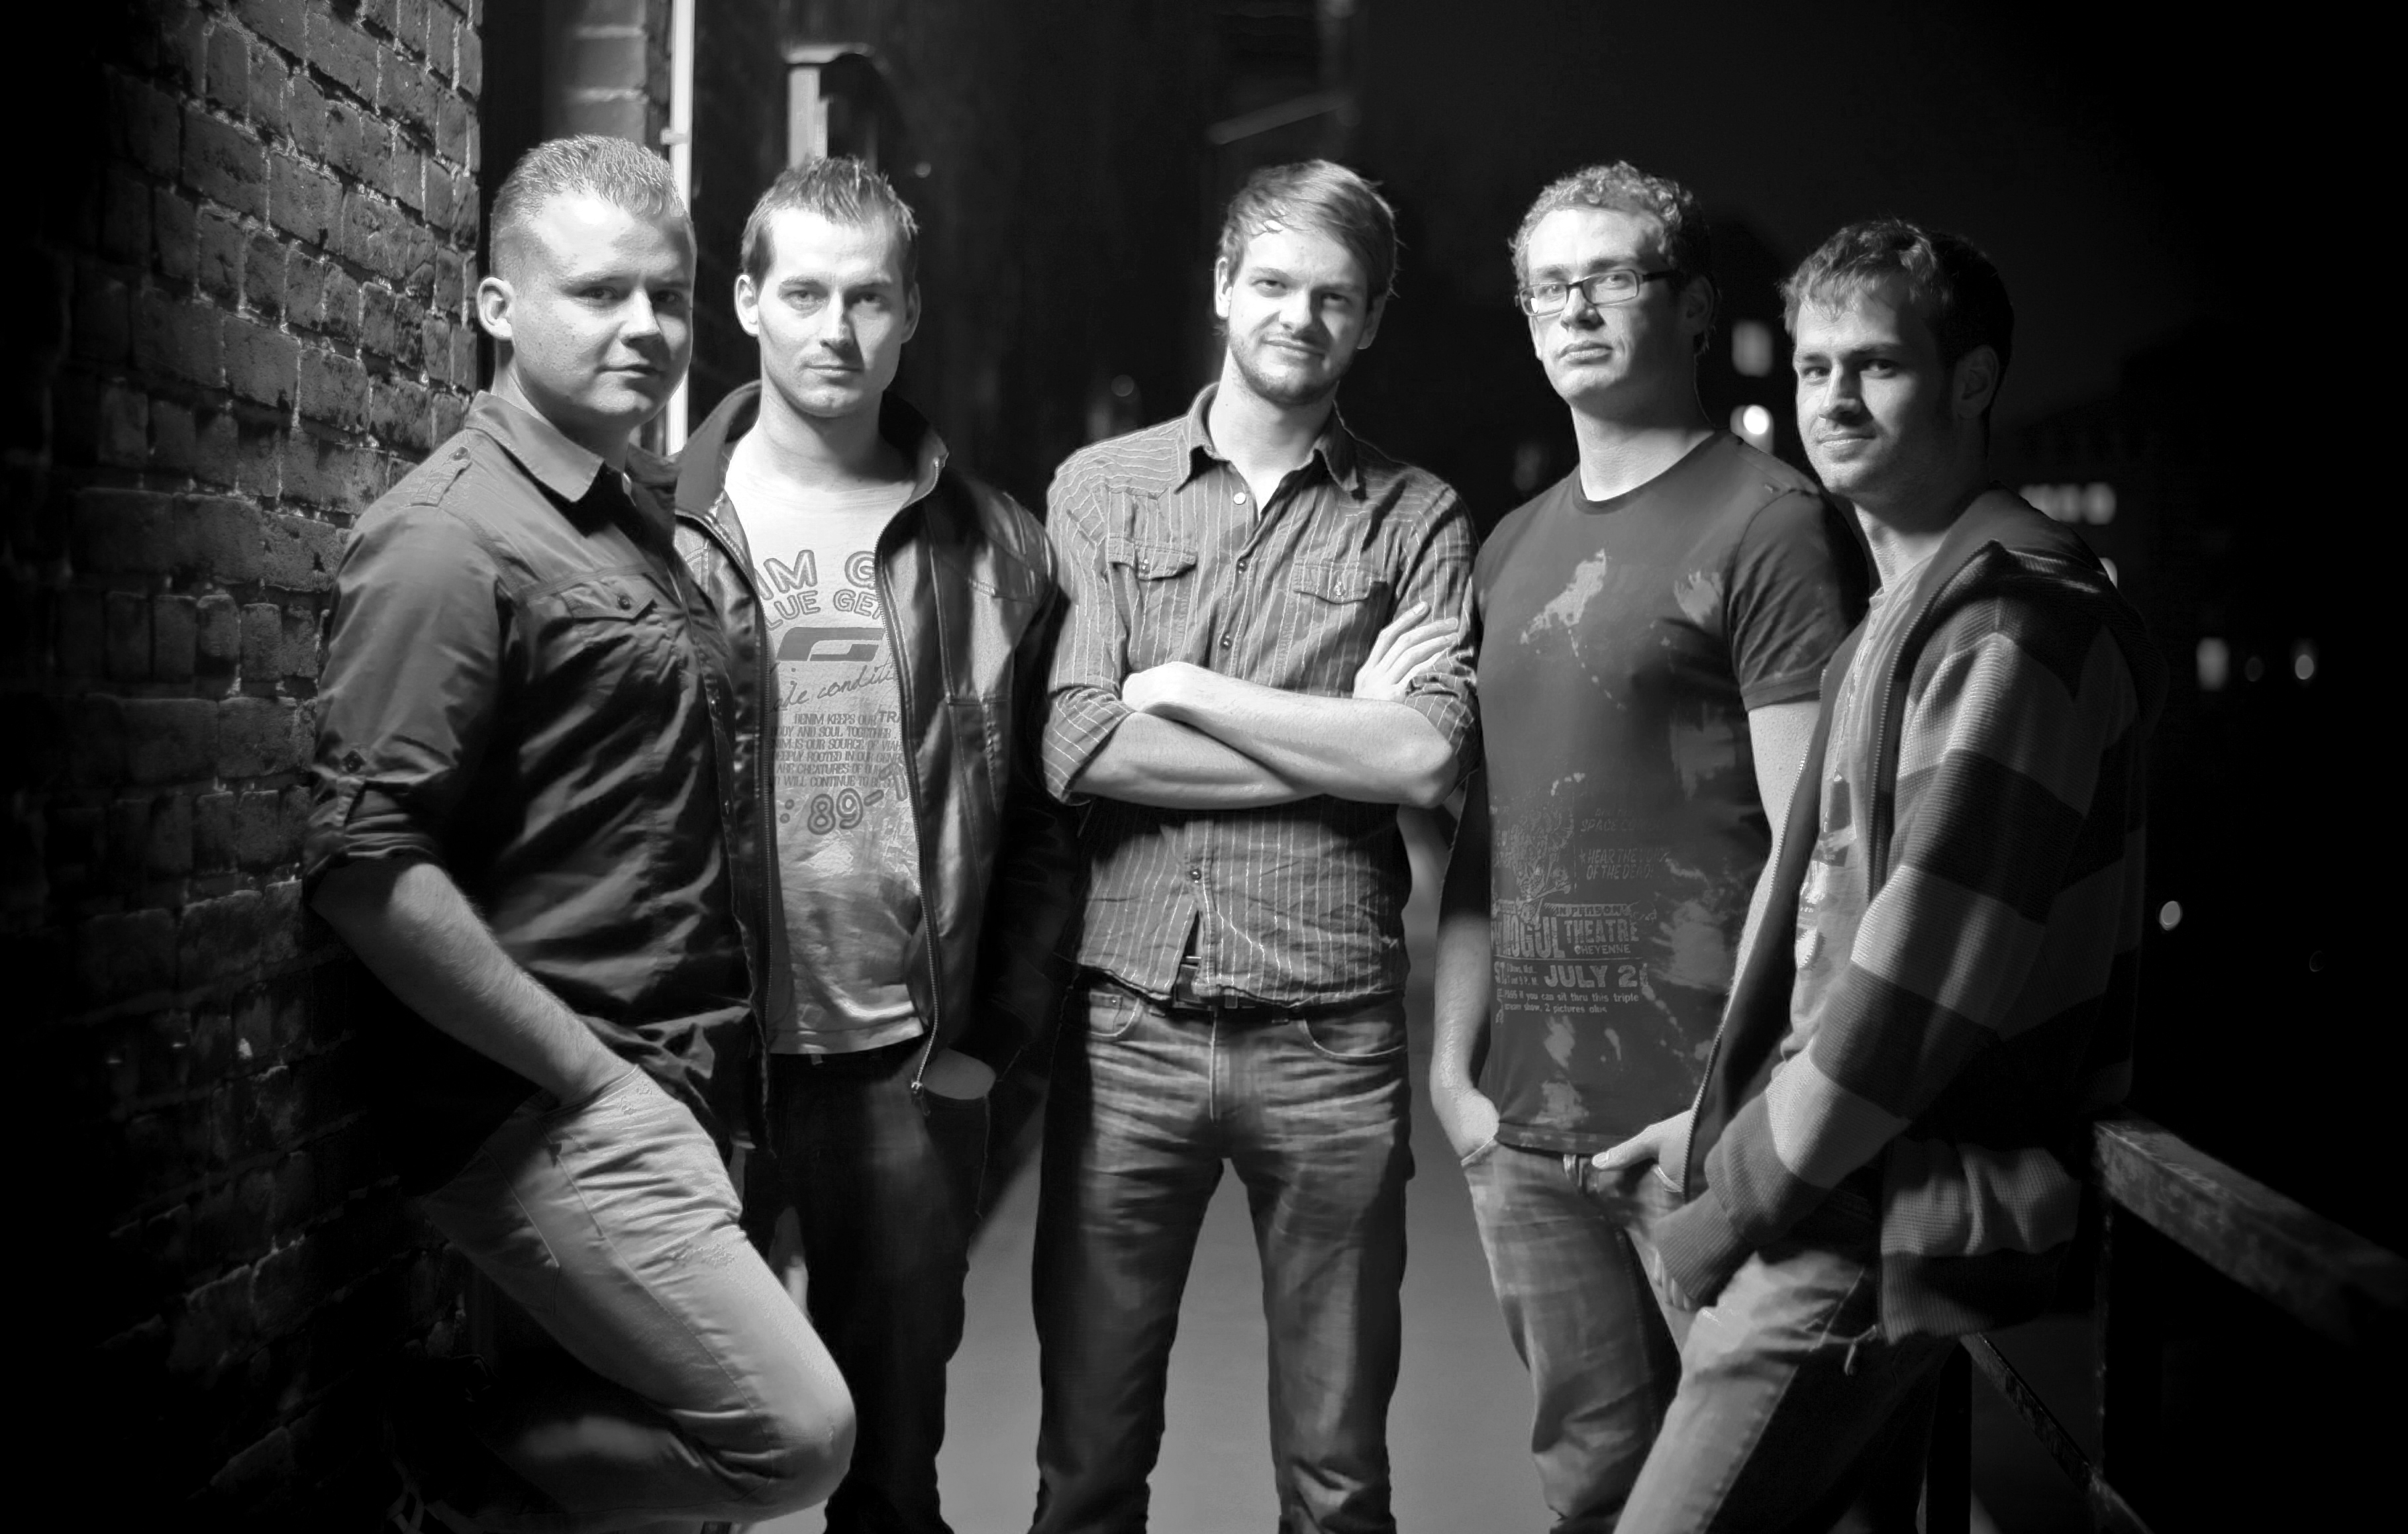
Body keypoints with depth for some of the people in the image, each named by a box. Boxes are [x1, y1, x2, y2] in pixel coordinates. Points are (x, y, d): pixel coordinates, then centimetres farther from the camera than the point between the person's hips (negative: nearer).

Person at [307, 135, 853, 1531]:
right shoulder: (449, 538, -12)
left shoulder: (649, 527, 15)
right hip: (554, 1105, -8)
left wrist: (693, 1073, 12)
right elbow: (366, 867, -20)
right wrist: (590, 1075, -15)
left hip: (670, 1088, 9)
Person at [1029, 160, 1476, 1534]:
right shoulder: (1099, 490, 7)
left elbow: (1429, 759, -9)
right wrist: (1341, 742, -6)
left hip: (1331, 1036, 0)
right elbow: (1079, 748, -6)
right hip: (1127, 1022, 0)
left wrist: (1184, 689, -6)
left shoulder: (1417, 521, 6)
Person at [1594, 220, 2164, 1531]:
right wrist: (1727, 1123, 13)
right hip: (1861, 1196, 9)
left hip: (1904, 1222, -9)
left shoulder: (2011, 623, -14)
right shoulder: (1907, 609, 18)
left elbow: (1927, 976, -20)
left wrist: (1736, 1202, -13)